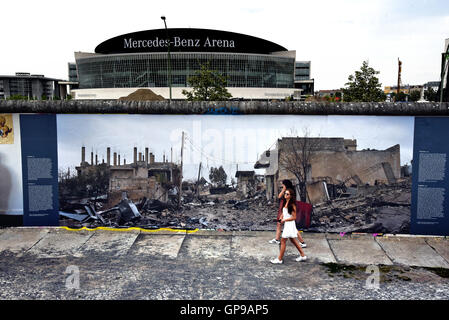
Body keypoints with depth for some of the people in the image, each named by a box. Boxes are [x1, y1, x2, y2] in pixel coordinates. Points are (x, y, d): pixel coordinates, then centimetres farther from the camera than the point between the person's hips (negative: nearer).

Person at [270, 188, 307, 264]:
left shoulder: (292, 205, -17)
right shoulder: (286, 203, 8)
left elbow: (294, 217, -16)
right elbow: (284, 212, 21)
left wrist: (284, 220, -15)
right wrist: (281, 217, 1)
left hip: (290, 224, -9)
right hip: (286, 224, 9)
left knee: (283, 241, -3)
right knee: (293, 240, 17)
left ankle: (279, 259, 5)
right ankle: (303, 255, 26)